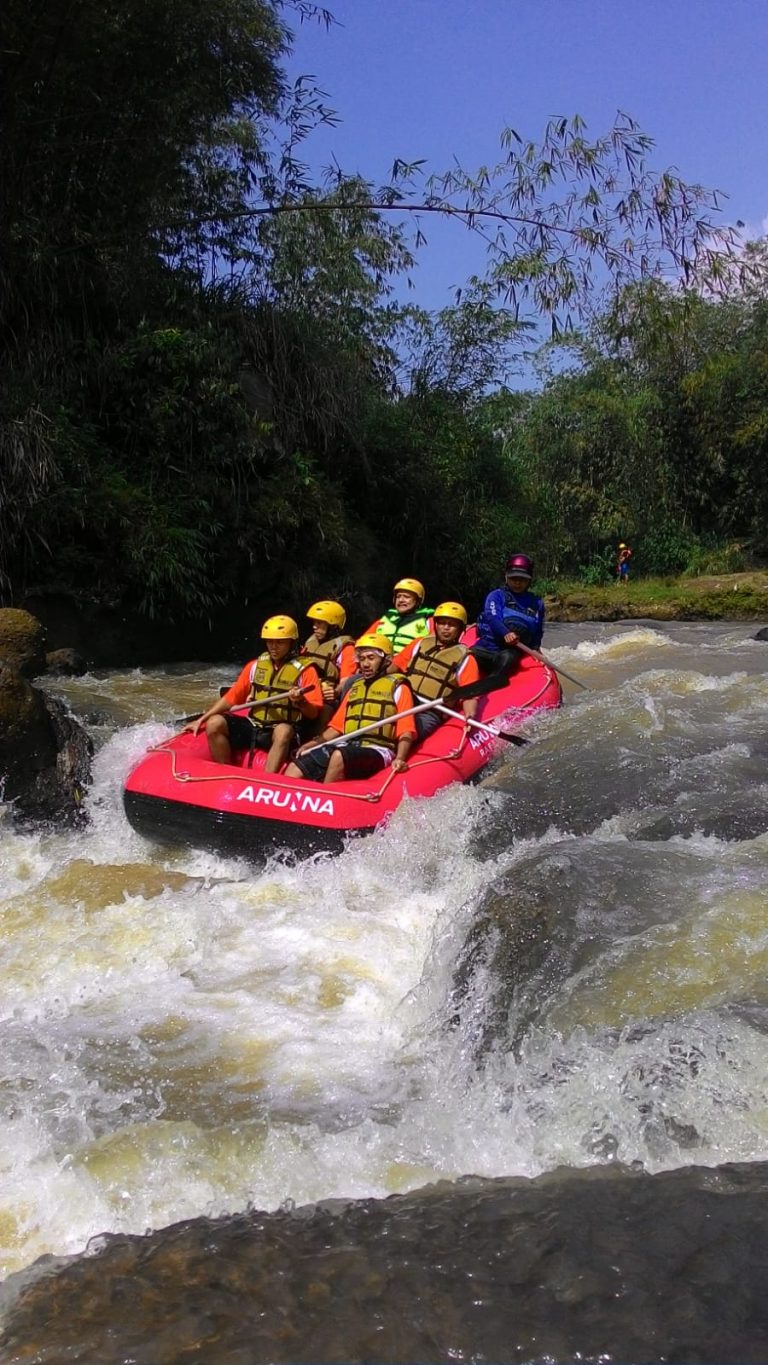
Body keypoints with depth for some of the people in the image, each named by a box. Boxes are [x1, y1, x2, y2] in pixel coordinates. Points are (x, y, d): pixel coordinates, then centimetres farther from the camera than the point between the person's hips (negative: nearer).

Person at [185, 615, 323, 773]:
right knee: (214, 723, -15)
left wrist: (301, 701, -30)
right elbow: (231, 698, 13)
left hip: (281, 732, -5)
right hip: (253, 727, 5)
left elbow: (313, 713, -8)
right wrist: (201, 720, 7)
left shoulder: (305, 670, -3)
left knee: (283, 731, -38)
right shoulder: (255, 665, 10)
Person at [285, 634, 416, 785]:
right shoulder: (355, 687, 26)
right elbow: (337, 726, 25)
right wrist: (313, 744, 10)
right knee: (295, 768, -14)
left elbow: (406, 730, -3)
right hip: (346, 745, 6)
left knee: (339, 756, -37)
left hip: (376, 749, -6)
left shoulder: (397, 688, 8)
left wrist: (399, 758, -21)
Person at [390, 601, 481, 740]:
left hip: (430, 713, -4)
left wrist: (470, 716, -21)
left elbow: (469, 694, -1)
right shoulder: (419, 644, 20)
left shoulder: (465, 659, 8)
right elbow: (396, 666, 22)